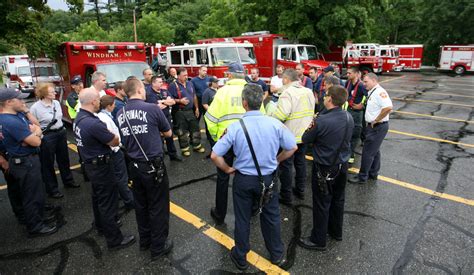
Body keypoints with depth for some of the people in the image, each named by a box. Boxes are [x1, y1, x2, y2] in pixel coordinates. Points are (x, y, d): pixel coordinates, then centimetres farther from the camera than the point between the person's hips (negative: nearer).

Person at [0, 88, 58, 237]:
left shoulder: (18, 114, 3)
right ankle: (35, 227, 20)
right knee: (32, 195, 5)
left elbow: (38, 128, 6)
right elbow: (37, 142, -26)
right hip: (25, 163, -10)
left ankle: (38, 216, 44)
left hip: (27, 160, 10)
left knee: (37, 191, 25)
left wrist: (34, 133, -16)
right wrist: (35, 133, -5)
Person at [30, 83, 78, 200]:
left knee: (64, 159, 19)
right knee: (48, 163, 7)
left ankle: (68, 181, 38)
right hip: (46, 137, -6)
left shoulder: (56, 103, 3)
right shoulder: (35, 107, -15)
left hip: (61, 133, 6)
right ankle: (52, 189, 21)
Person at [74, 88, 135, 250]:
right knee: (108, 202, 1)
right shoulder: (93, 123, -30)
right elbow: (115, 142, -17)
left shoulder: (79, 118, 0)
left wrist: (105, 133, -3)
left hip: (90, 164, 10)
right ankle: (115, 240, 14)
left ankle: (101, 226, 44)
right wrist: (110, 133, 1)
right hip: (102, 166, -10)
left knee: (98, 197, 25)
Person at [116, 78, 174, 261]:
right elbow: (168, 133, 0)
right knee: (158, 207, 7)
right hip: (153, 165, -6)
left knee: (141, 205, 20)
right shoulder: (152, 108, -14)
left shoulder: (120, 114, 2)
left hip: (134, 165, 6)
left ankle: (144, 241, 36)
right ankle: (158, 247, 20)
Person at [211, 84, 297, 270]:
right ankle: (277, 255, 40)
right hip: (267, 179, 2)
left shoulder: (235, 127, -17)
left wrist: (228, 169, 1)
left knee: (242, 219, 16)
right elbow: (292, 147, -2)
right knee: (271, 218, 20)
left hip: (243, 179, -1)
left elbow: (215, 156, -16)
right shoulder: (274, 123, -13)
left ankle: (240, 258, 36)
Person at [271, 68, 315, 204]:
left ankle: (286, 197, 13)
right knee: (300, 162, 19)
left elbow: (281, 114, -29)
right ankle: (300, 190, 32)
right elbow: (311, 112, 14)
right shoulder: (309, 92, 5)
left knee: (286, 165, 4)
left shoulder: (287, 93, -18)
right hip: (304, 134, 7)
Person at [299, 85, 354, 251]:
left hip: (324, 169, -7)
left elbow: (306, 139, -13)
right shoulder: (349, 118, -4)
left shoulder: (321, 121, -26)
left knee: (322, 204, 7)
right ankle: (336, 232, 42)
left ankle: (318, 241, 21)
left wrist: (312, 128, 7)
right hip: (342, 166, 7)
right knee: (338, 200, 22)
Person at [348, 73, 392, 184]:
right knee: (374, 150, 18)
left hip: (378, 127, -10)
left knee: (368, 152, -3)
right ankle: (373, 173, 31)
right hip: (373, 126, 10)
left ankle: (362, 177, 7)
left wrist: (376, 121, -23)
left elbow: (388, 107, -32)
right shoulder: (371, 92, 10)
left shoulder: (379, 92, -20)